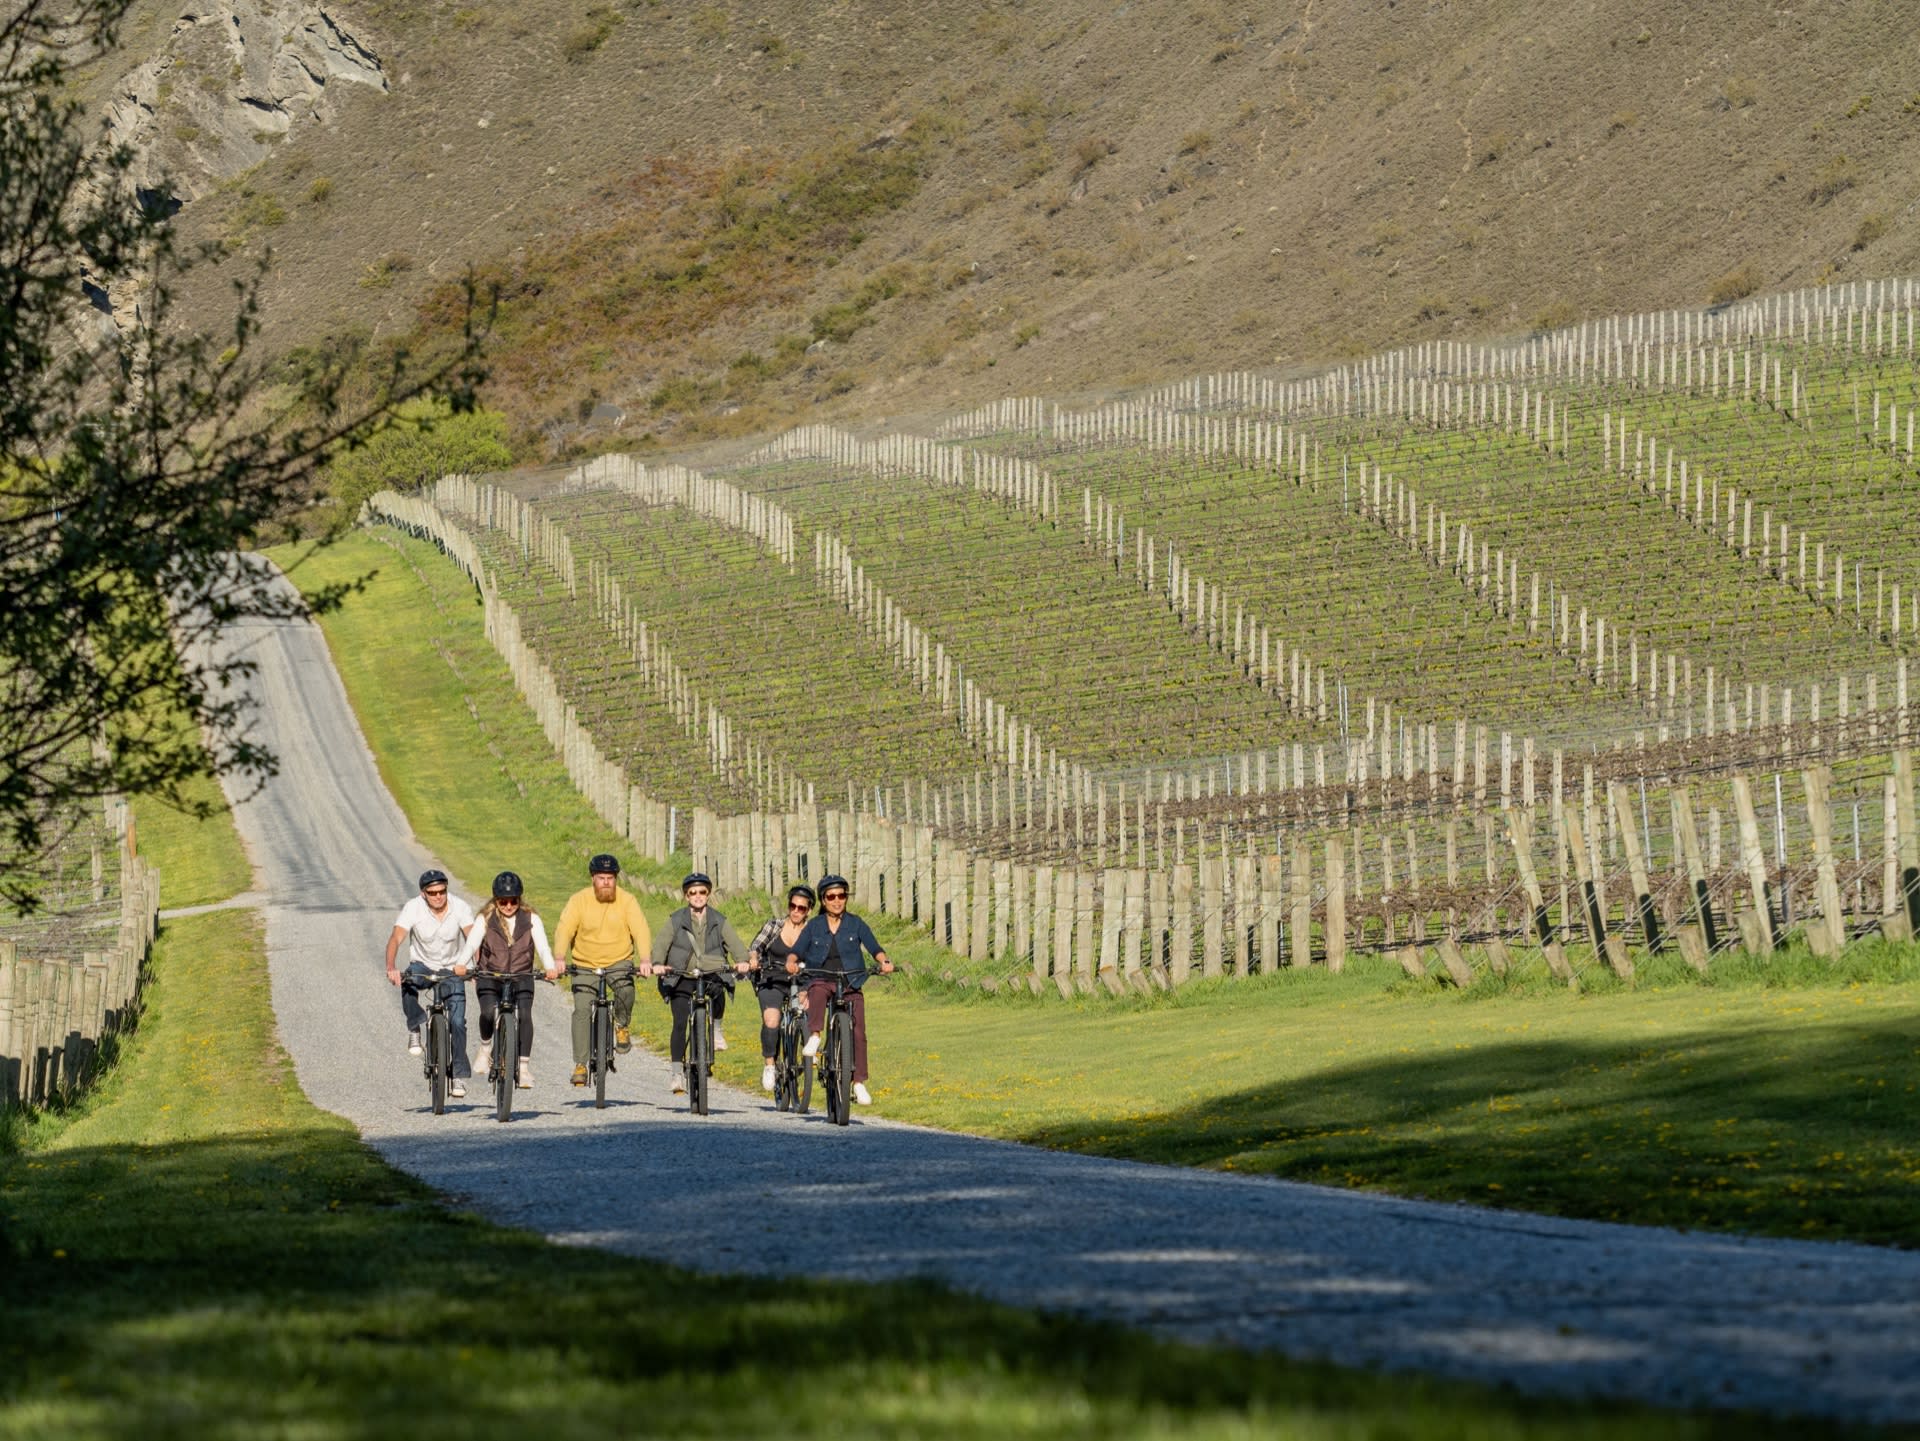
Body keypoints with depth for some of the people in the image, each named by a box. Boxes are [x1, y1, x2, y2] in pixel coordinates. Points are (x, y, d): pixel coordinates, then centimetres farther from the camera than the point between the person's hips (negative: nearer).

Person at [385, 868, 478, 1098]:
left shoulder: (460, 908, -17)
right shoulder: (413, 908, -19)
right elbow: (396, 938, -28)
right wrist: (391, 968, -45)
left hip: (451, 969, 0)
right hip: (423, 965, 0)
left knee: (457, 1022, -12)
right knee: (408, 983, -36)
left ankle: (459, 1075, -1)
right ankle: (415, 1029, -12)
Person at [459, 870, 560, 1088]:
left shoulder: (531, 919, 1)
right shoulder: (486, 919, 0)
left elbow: (542, 946, -10)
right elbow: (472, 943, -13)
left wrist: (551, 967, -31)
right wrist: (461, 964, -34)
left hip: (521, 977, 0)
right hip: (489, 977, 0)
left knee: (525, 1014, -23)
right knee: (488, 1012, -27)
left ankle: (523, 1066, -18)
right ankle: (486, 1046, 3)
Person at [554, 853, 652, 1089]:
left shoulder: (627, 901, -6)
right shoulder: (579, 900, -7)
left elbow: (640, 930, -17)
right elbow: (564, 930, -17)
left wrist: (645, 959, -34)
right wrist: (560, 958, -35)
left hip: (619, 962, 0)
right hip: (585, 965, 0)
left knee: (626, 990, -30)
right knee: (582, 1010, -13)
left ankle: (623, 1025, 2)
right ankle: (580, 1064, -6)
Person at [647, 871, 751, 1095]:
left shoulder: (719, 921, 9)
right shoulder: (676, 921, 6)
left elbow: (734, 942, -5)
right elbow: (662, 944, -7)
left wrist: (742, 961, -27)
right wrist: (657, 964, -28)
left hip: (712, 976, 0)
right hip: (681, 978, 0)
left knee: (718, 995, -33)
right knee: (680, 1024, -13)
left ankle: (716, 1028, -4)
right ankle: (678, 1072, -6)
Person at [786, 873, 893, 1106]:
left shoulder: (855, 924, 7)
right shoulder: (814, 926, 7)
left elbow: (873, 947, -3)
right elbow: (797, 950, -2)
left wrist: (884, 961, -24)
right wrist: (791, 962, -25)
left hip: (851, 984, 0)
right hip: (821, 980, 0)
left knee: (857, 1032, -12)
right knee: (818, 993, -38)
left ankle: (859, 1083, -8)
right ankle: (814, 1037, -43)